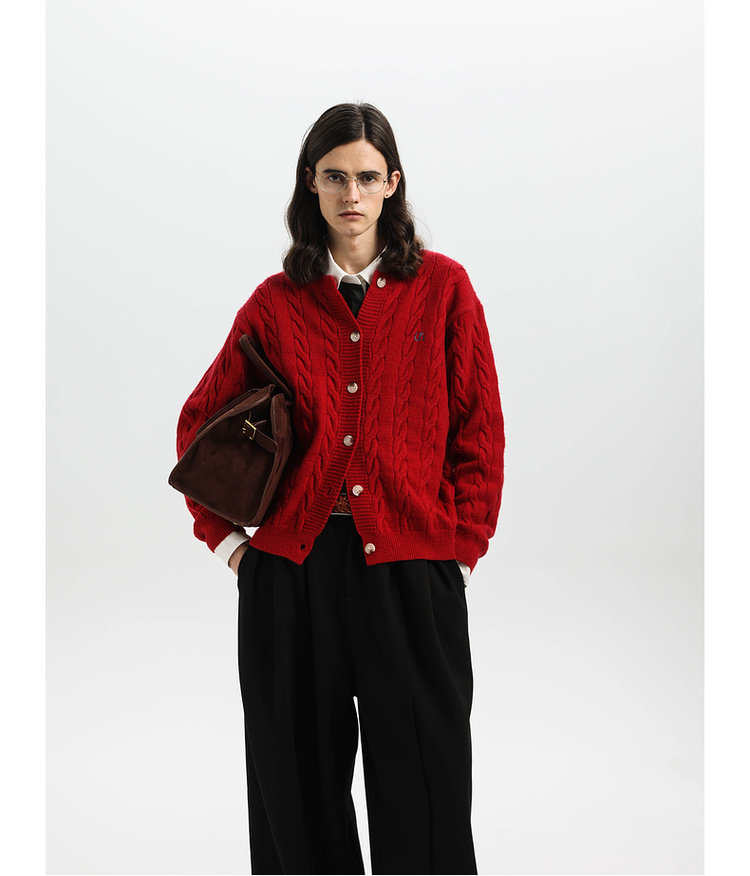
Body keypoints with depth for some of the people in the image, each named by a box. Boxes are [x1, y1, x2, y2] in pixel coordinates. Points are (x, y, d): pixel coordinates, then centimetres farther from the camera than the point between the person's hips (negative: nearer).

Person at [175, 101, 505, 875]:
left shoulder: (443, 288, 4)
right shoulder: (275, 303, 7)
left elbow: (480, 432, 4)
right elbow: (199, 423, 16)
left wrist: (465, 545, -2)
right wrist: (223, 536, 8)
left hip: (411, 569, -1)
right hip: (290, 570, 2)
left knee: (421, 787, 4)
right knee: (298, 784, 11)